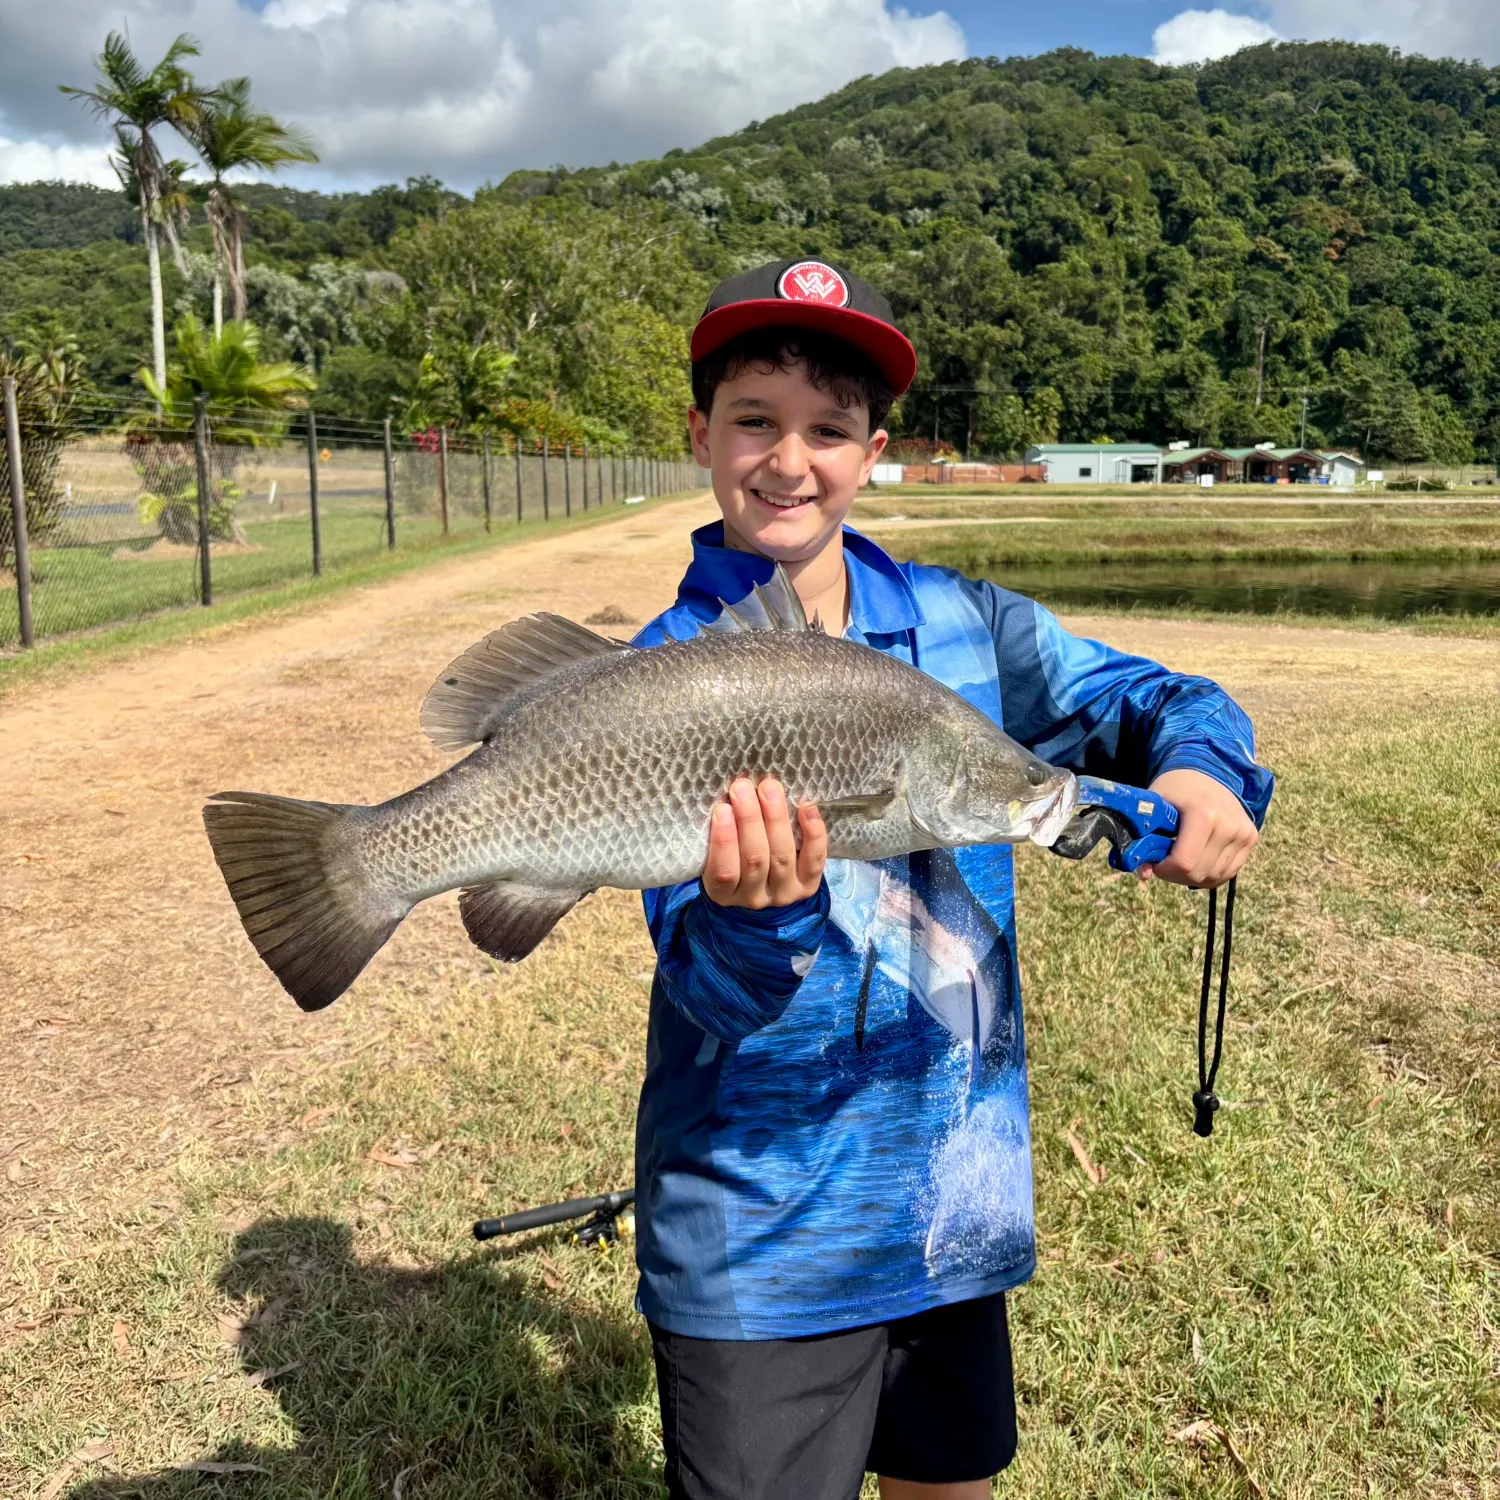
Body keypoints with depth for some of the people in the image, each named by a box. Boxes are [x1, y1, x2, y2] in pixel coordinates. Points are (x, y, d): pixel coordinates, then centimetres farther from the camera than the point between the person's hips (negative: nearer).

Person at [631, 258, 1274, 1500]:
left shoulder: (961, 625, -3)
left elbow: (1141, 698, 2)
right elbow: (711, 989, -19)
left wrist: (1202, 767, -21)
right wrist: (756, 915, -42)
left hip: (958, 1203, 4)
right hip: (759, 1242, -3)